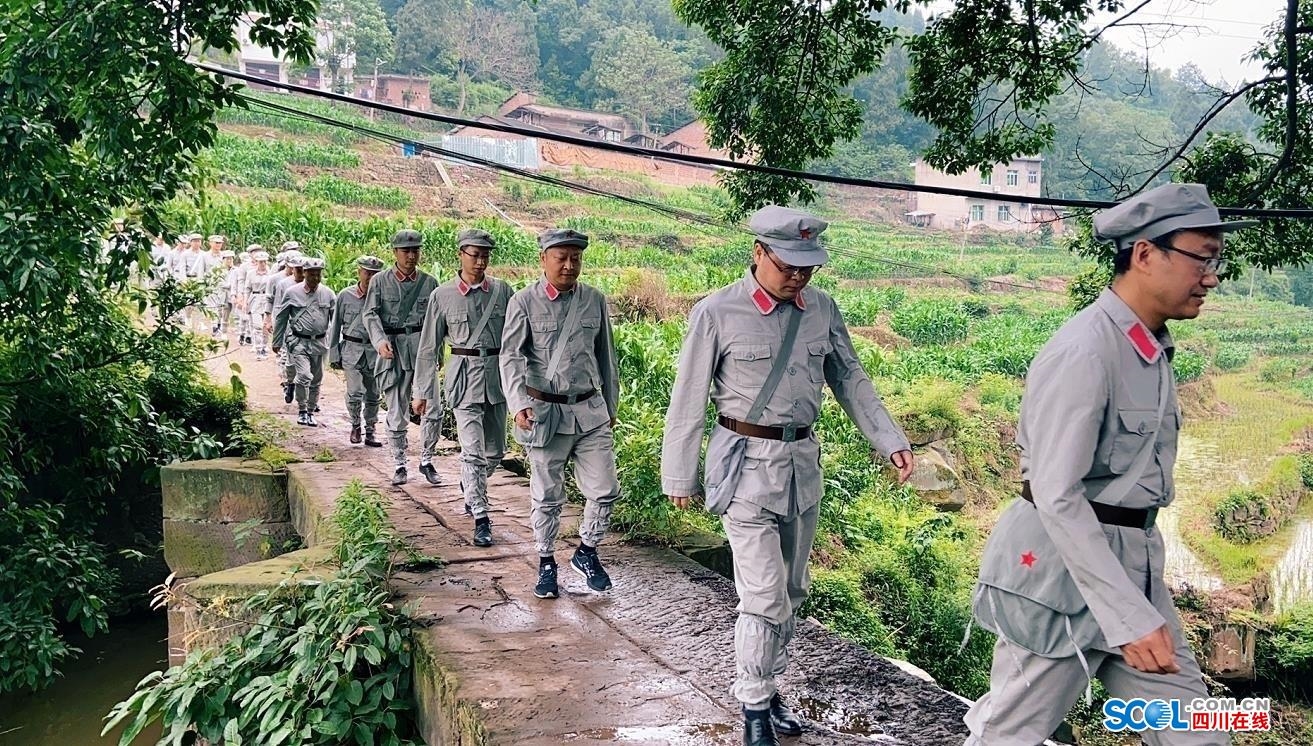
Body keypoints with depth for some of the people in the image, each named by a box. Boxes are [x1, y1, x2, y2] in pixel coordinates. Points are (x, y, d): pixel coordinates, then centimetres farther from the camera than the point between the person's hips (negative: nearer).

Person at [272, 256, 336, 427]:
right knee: (304, 376, -17)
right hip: (299, 341, -3)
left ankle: (311, 412, 27)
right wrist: (277, 342, 9)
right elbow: (280, 318, 6)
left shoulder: (328, 294, 2)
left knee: (316, 380, 11)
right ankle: (302, 411, -1)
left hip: (319, 342, 3)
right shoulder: (292, 293, -3)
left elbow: (336, 320, 7)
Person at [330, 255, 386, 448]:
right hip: (351, 349, -1)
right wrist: (334, 354, 5)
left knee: (373, 395, 7)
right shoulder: (345, 296, 0)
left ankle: (370, 432, 21)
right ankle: (355, 425, 15)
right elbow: (336, 326, 6)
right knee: (355, 392, -11)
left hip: (375, 352, 1)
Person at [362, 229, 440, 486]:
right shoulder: (380, 281, 4)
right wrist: (380, 340, -21)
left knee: (433, 408, -8)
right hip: (392, 349, -1)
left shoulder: (429, 282, 8)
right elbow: (369, 314, -4)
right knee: (396, 413, 6)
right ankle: (399, 465, 17)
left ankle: (427, 461, 9)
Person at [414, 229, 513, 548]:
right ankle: (480, 517, -3)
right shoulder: (443, 295, 0)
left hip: (497, 374, 3)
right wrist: (423, 391, 4)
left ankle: (469, 487, 43)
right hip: (464, 375, -3)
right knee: (473, 450, -10)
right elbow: (429, 347, 4)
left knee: (495, 451, 13)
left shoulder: (502, 291, 4)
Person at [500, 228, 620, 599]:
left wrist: (611, 405, 17)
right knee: (547, 495, 7)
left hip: (590, 409, 3)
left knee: (605, 489, 3)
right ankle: (546, 562, 26)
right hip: (545, 411, -3)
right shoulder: (524, 302, -4)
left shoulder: (595, 300, 5)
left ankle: (587, 553, 27)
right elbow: (511, 357, -8)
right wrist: (519, 404, -21)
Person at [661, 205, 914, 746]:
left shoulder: (822, 309, 1)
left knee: (792, 590, 15)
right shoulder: (718, 313, -13)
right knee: (763, 595, -6)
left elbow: (851, 379, 10)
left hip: (803, 461, 5)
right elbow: (688, 401, -7)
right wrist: (678, 476, -3)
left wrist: (890, 441, 3)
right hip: (747, 464, -5)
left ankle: (769, 686, 33)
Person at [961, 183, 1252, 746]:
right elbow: (1056, 495, -24)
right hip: (1064, 567, -9)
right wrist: (1129, 614, -26)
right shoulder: (1084, 351, -20)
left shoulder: (1151, 348, 9)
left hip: (1133, 565, 9)